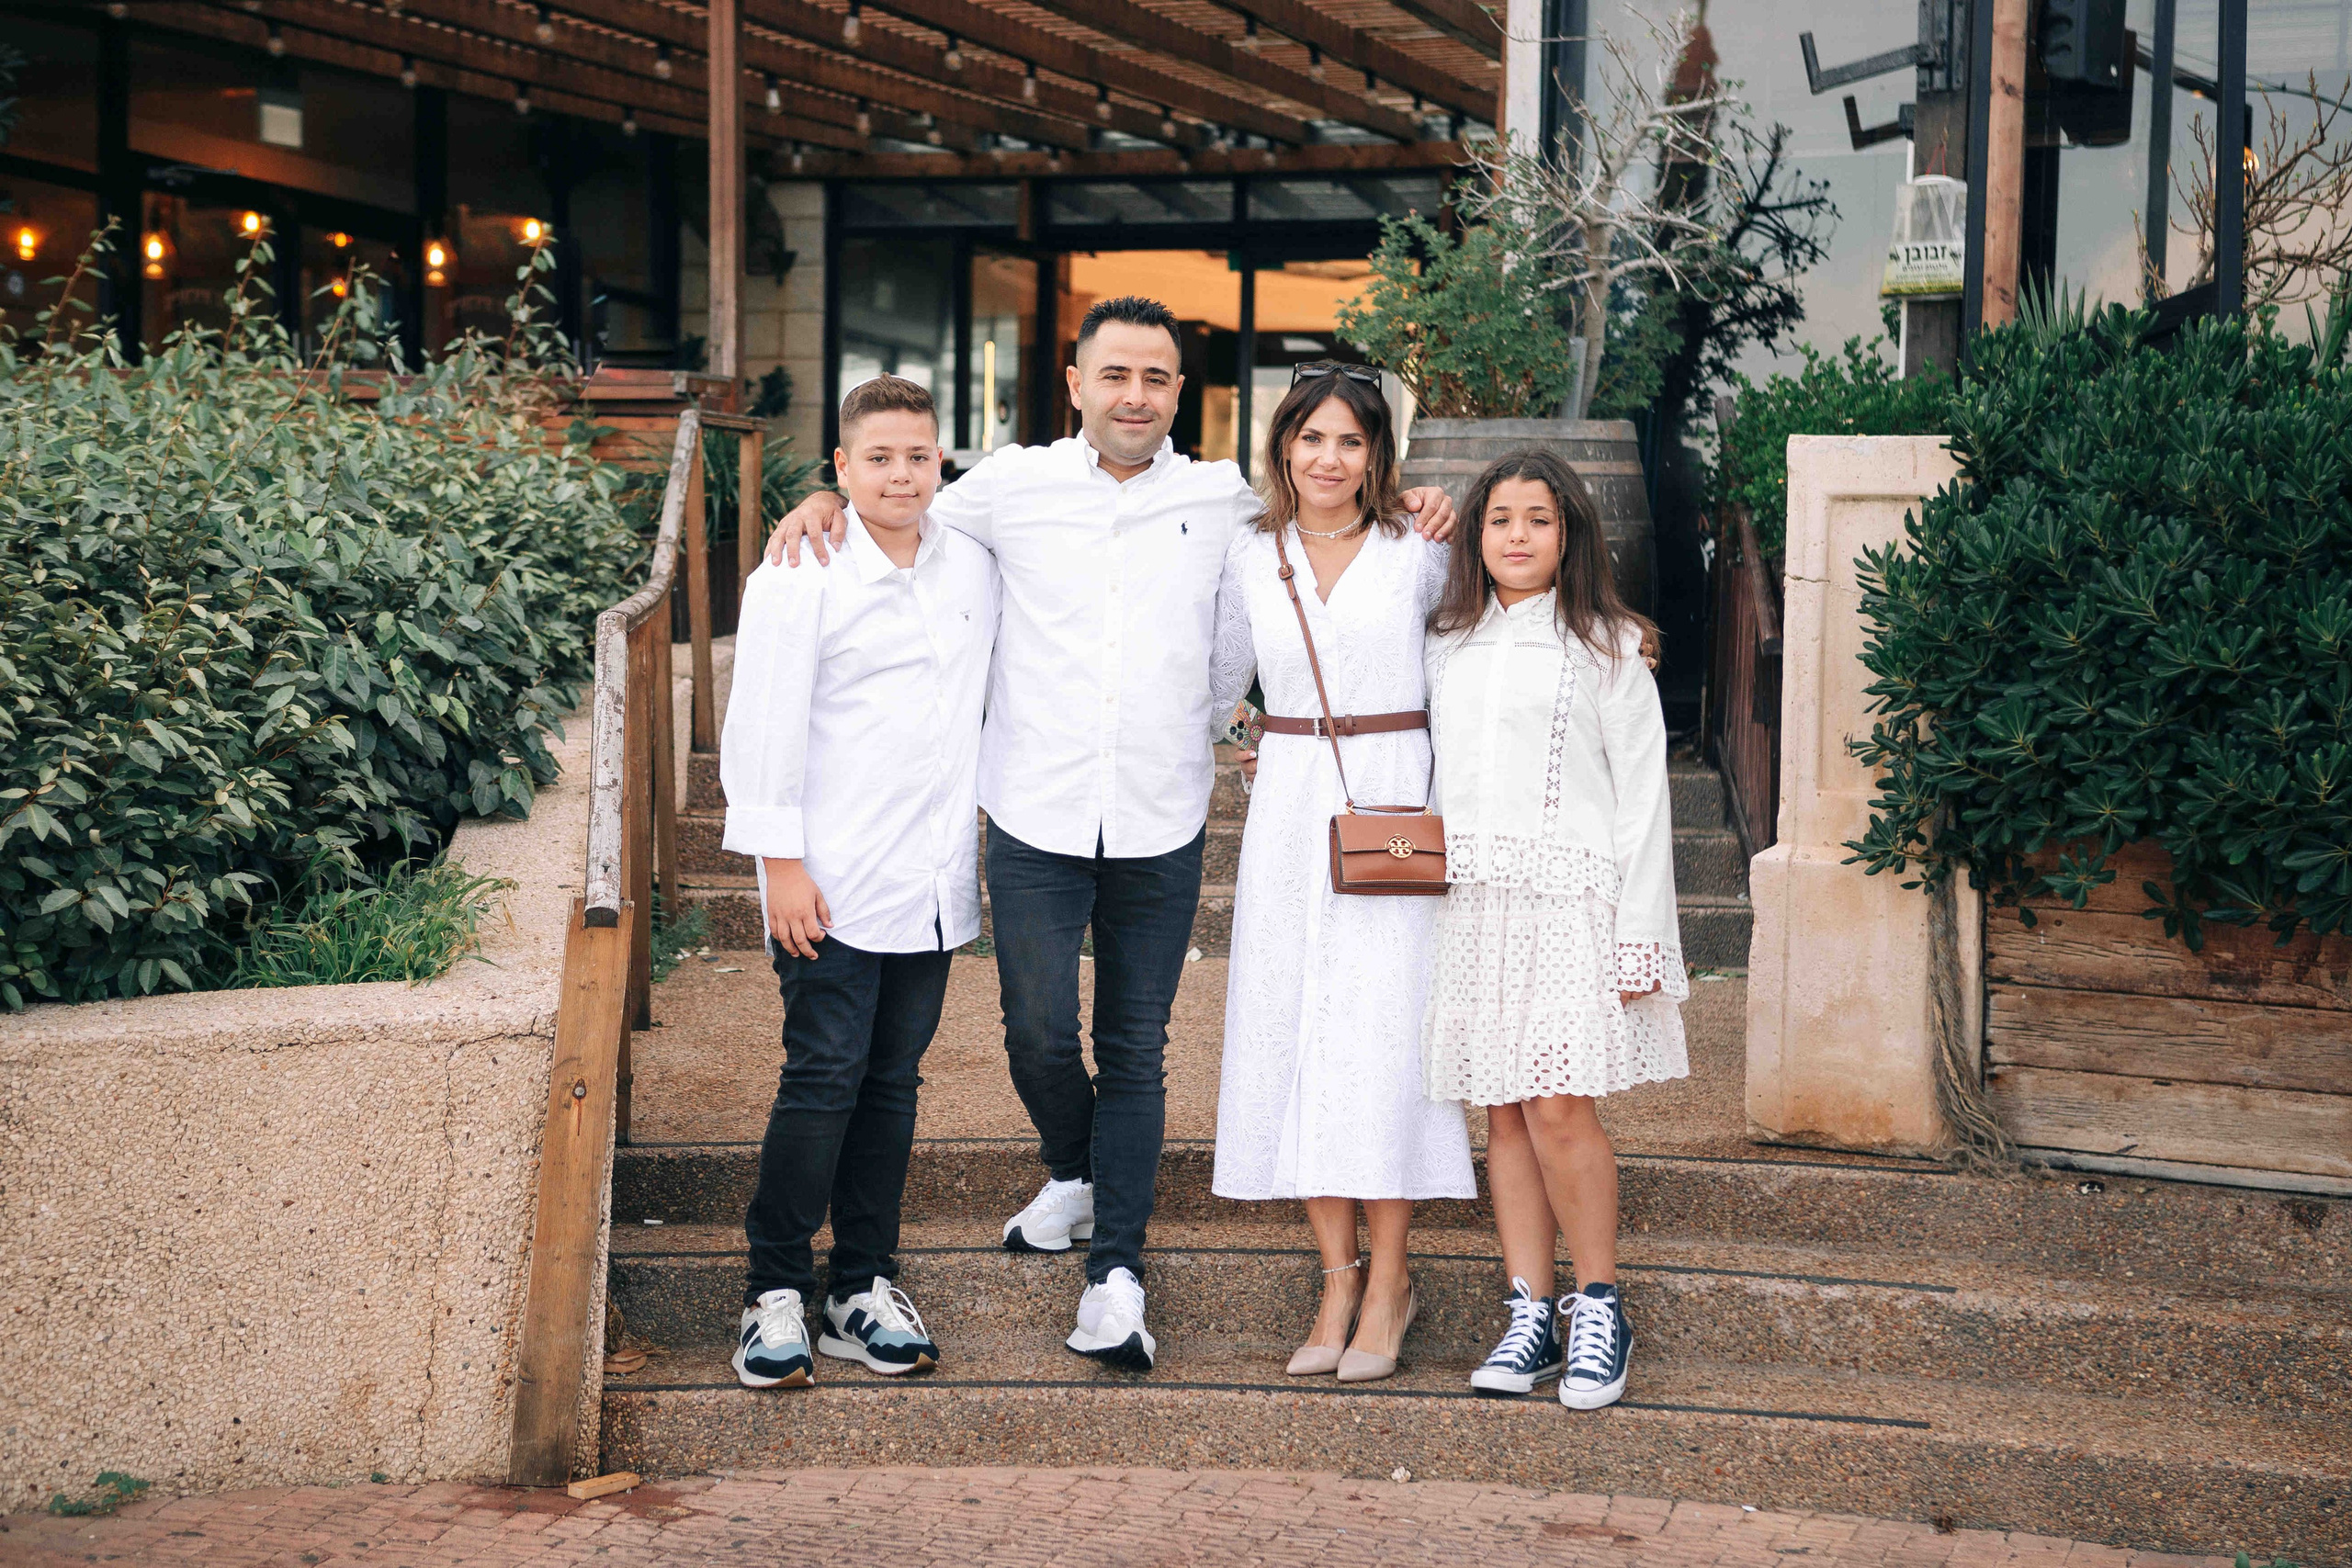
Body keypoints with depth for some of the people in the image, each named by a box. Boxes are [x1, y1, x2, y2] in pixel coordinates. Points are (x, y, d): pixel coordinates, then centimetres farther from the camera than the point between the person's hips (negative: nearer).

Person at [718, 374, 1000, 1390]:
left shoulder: (974, 565, 8)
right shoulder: (801, 578, -7)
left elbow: (993, 696, 23)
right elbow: (764, 728, -9)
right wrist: (781, 863, -11)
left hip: (934, 881, 5)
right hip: (833, 883, -5)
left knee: (893, 1079, 9)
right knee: (823, 1077, -7)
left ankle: (864, 1287, 17)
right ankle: (775, 1291, 3)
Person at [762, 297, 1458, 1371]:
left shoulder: (1224, 501, 6)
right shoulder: (1013, 486, 3)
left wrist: (1410, 512, 3)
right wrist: (826, 501, -3)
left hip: (1161, 831, 1)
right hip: (1036, 824, 0)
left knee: (1135, 1052, 4)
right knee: (1038, 1035, 2)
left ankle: (1115, 1275, 7)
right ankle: (1074, 1175, 34)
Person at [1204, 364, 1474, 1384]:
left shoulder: (1420, 555, 1)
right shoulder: (1250, 561, 8)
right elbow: (1214, 688, 18)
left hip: (1394, 803, -3)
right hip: (1288, 811, 3)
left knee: (1382, 1030, -6)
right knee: (1292, 1028, 1)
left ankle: (1387, 1284, 3)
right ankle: (1337, 1280, 9)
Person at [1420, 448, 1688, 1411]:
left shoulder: (1605, 647, 2)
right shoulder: (1445, 646, 14)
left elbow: (1642, 793, -1)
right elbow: (1422, 774, 21)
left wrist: (1640, 933, -6)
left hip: (1568, 896, -4)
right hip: (1469, 898, 4)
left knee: (1556, 1105, -12)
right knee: (1503, 1111, 4)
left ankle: (1599, 1310, 3)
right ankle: (1531, 1315, 10)